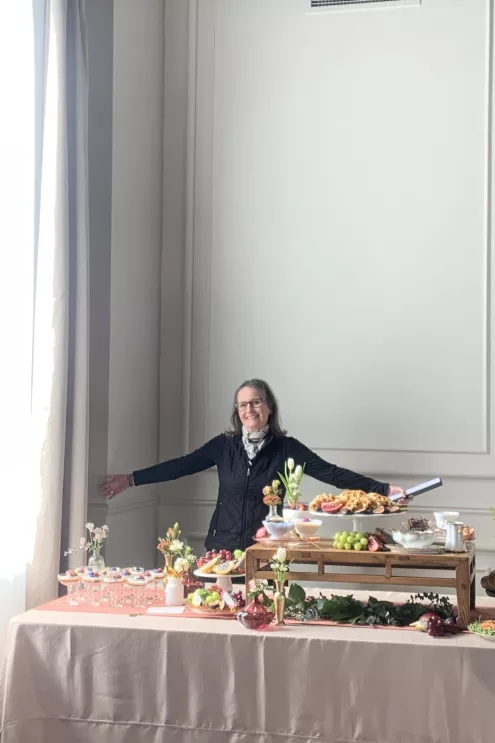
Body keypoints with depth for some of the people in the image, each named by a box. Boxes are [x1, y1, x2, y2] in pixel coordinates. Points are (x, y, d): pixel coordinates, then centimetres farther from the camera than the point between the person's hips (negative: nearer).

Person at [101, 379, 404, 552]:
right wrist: (132, 479, 4)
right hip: (223, 551, 2)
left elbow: (331, 473, -9)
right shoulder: (224, 445, 4)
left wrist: (382, 489, -18)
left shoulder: (286, 448, -3)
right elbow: (181, 466, 7)